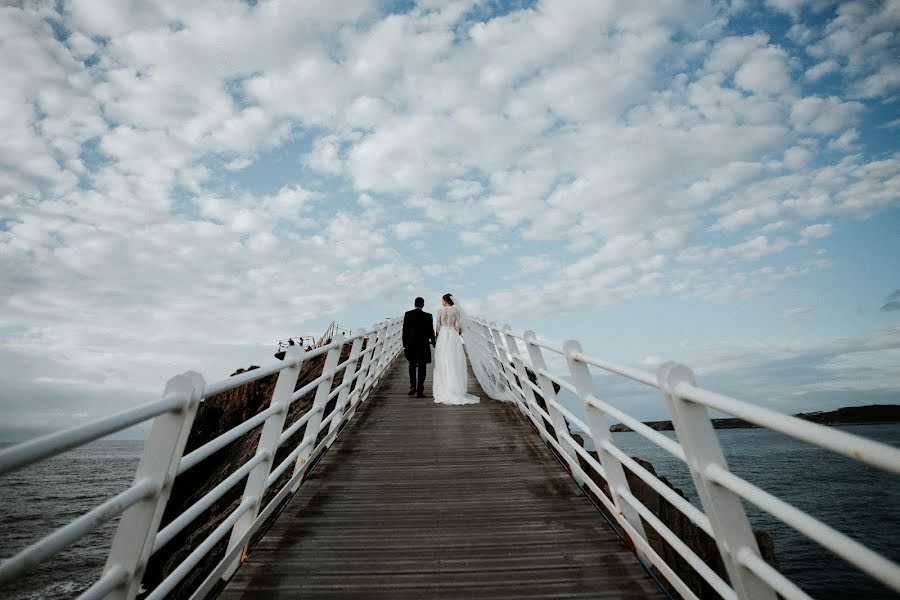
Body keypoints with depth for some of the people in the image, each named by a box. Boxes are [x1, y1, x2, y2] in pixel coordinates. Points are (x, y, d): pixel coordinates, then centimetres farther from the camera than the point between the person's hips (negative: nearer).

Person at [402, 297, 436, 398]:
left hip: (410, 344, 2)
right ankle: (420, 391, 5)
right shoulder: (427, 316, -7)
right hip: (423, 345, -2)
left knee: (412, 366, 19)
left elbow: (405, 331, 0)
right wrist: (433, 343, 14)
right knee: (421, 368, 5)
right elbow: (431, 331, -2)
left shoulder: (407, 314, -2)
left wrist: (404, 346, 7)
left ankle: (413, 386, 10)